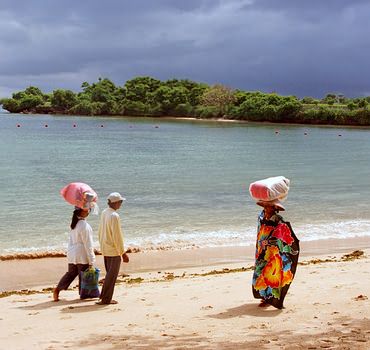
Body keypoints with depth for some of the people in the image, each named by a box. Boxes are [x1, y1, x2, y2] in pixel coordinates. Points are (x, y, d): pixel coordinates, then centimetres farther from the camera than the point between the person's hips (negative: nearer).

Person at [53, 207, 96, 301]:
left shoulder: (74, 223, 6)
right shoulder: (84, 226, -19)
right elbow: (88, 245, -18)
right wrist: (91, 261, -15)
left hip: (72, 253, 8)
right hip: (82, 255, -8)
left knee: (70, 273, 17)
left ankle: (57, 289, 12)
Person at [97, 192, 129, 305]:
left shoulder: (104, 213, 6)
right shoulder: (114, 216, -20)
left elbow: (100, 231, 14)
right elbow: (117, 236, -20)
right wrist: (123, 253, -14)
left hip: (105, 249, 8)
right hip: (114, 250, -8)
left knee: (109, 274, 18)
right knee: (112, 275, 1)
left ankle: (104, 297, 22)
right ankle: (106, 299, 5)